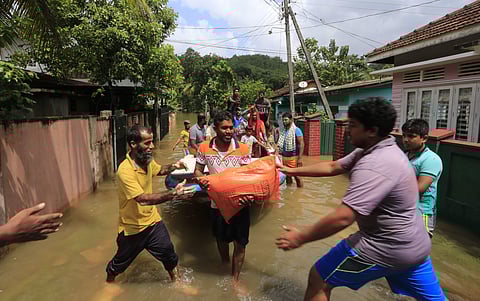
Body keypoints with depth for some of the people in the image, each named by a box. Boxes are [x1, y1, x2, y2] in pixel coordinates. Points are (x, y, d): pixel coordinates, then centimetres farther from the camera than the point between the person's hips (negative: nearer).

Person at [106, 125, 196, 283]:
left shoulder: (147, 160, -6)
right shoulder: (125, 170, -30)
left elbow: (159, 170, 17)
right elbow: (143, 199, -38)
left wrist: (173, 166, -5)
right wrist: (173, 194, -47)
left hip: (153, 221, 6)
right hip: (132, 227, -5)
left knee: (169, 255, 13)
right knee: (120, 262, 18)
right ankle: (109, 280, 48)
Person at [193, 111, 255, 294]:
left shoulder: (242, 149, -11)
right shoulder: (204, 148, -8)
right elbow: (198, 170, 4)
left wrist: (249, 194, -26)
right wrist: (200, 179, -20)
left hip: (240, 203, -1)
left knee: (240, 243, 9)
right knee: (221, 239, 22)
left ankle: (235, 279, 33)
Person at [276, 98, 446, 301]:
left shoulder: (374, 166, -30)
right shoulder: (378, 150, 3)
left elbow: (343, 218, -34)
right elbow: (333, 167, 8)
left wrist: (300, 238, -23)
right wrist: (292, 171, 11)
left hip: (386, 248, -10)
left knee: (318, 278, 4)